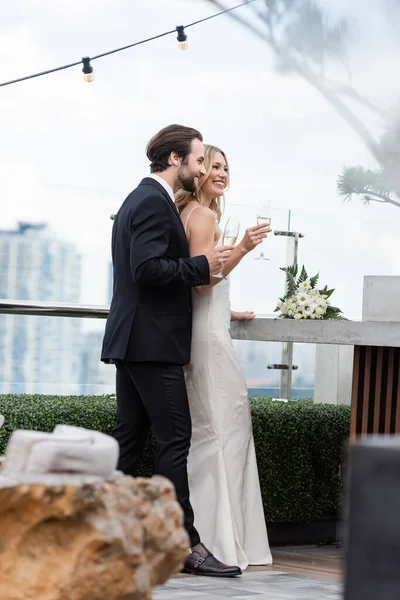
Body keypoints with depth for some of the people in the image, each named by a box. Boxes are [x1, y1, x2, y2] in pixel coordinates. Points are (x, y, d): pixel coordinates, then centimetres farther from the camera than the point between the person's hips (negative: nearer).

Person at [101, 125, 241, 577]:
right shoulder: (154, 202, -13)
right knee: (175, 440, -10)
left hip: (132, 340, 11)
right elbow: (148, 268, -23)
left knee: (129, 436, 10)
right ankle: (185, 544, -9)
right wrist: (202, 265, -15)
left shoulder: (141, 199, 20)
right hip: (153, 341, -11)